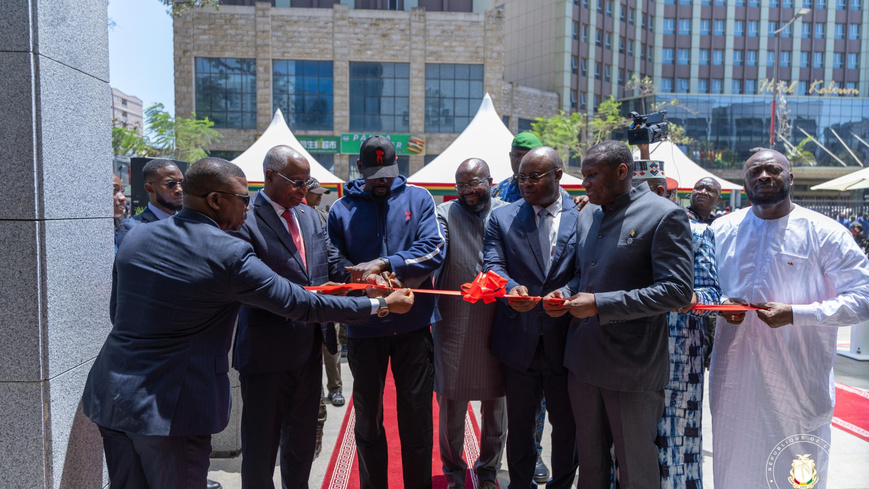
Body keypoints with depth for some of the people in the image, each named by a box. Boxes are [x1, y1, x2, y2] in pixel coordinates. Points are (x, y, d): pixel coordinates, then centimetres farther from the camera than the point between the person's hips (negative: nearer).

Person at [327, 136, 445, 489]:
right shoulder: (341, 209, 3)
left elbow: (434, 249, -11)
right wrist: (368, 281, -19)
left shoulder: (418, 198, 1)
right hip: (363, 328, 1)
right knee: (368, 418, 14)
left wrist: (382, 264, -20)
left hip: (414, 324, 0)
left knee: (417, 416, 10)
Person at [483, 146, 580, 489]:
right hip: (519, 342, 1)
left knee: (567, 426, 15)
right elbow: (492, 265, -6)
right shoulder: (502, 218, 3)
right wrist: (511, 288, -26)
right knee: (519, 425, 17)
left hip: (565, 342, 0)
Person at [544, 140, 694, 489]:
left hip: (632, 366, -6)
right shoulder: (587, 215, 10)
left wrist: (601, 304, -22)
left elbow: (678, 290, -19)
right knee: (589, 458, 21)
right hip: (583, 358, 7)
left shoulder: (664, 216, -13)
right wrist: (566, 293, -2)